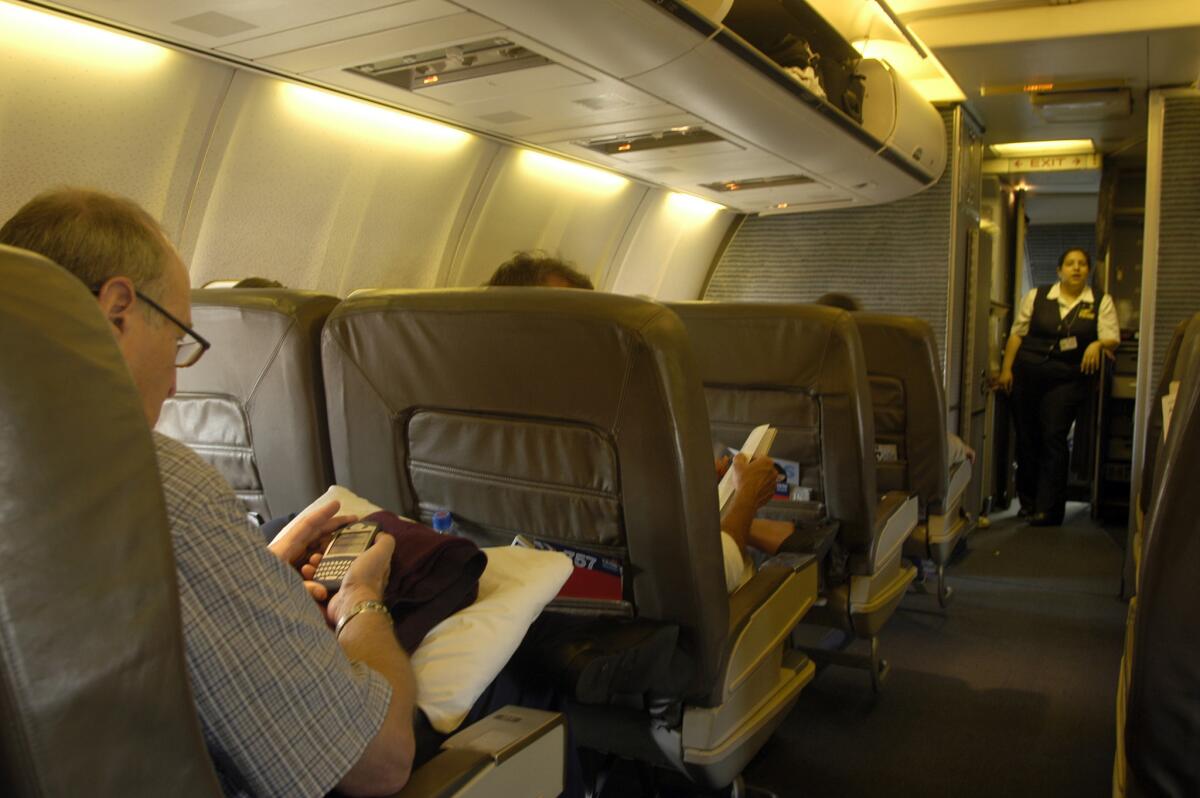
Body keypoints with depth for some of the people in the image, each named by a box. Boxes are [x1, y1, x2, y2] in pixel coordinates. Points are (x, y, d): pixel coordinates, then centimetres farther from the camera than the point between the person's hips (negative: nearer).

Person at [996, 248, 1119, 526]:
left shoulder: (1101, 302, 6)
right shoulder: (1036, 296, 8)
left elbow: (1112, 338, 1)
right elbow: (1017, 334, 7)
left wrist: (1098, 345, -22)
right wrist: (1006, 369, 1)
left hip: (1068, 379, -2)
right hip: (1028, 375, 2)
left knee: (1054, 438, -11)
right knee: (1027, 438, 7)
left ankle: (1048, 510, -6)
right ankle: (1028, 502, 22)